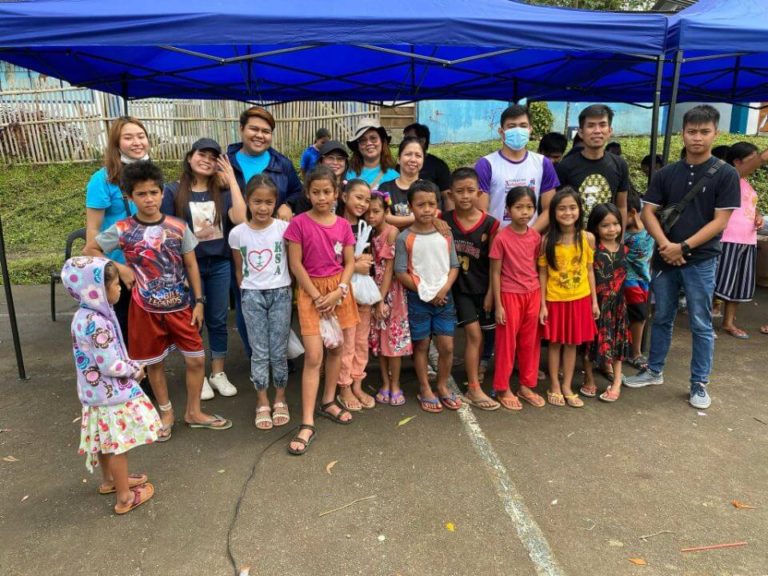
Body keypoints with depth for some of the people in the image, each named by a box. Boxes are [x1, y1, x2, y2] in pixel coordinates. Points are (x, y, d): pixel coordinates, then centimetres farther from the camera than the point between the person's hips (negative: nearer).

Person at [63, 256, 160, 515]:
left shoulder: (85, 315, 1)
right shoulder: (97, 323, -30)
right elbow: (110, 366, -27)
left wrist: (130, 366, 6)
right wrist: (135, 369, -11)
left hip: (99, 391, 9)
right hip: (111, 393, -9)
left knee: (107, 441, 25)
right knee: (118, 445, 4)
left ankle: (109, 479, 44)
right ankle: (125, 497, 18)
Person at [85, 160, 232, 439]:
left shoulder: (178, 227, -5)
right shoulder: (122, 230, -8)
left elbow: (191, 265, 1)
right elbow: (89, 250, 4)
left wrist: (199, 301, 0)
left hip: (180, 306, 1)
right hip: (146, 309, -1)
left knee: (196, 359, 4)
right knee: (154, 363, 13)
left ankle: (193, 412, 23)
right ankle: (166, 412, 32)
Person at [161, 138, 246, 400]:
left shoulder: (222, 192, 2)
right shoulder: (172, 191, -3)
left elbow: (240, 218, -16)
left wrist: (232, 180, -13)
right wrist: (193, 236, -19)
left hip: (220, 265, 2)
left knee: (218, 319, 11)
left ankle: (218, 373, 27)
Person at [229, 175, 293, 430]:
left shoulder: (284, 228, -7)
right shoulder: (238, 233, -3)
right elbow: (239, 269, 8)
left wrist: (285, 290, 0)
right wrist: (246, 293, 6)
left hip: (280, 294, -1)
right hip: (252, 297, 1)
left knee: (279, 351, 6)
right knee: (259, 352, 6)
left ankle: (280, 400, 22)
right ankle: (262, 403, 19)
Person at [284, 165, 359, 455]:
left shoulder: (343, 225, 4)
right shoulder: (299, 223, -7)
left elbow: (350, 263, 4)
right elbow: (295, 264, -8)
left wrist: (338, 292, -11)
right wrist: (317, 296, -11)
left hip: (339, 290, 4)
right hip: (311, 291, -4)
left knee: (336, 349, 11)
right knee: (313, 356, -8)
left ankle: (329, 402, 31)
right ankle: (307, 424, -3)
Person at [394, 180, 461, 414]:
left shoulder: (445, 234, 2)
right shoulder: (404, 238, -8)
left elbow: (454, 266, 4)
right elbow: (401, 273, -9)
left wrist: (443, 290, -11)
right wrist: (425, 292, -11)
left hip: (444, 298, 3)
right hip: (418, 299, -2)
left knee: (447, 346, 4)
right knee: (421, 345, 9)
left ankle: (442, 386, 26)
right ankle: (425, 389, 25)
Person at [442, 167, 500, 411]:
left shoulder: (490, 224, -6)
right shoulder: (443, 221, -6)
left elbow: (493, 262, -3)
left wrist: (491, 293, -3)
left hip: (482, 287, 2)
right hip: (459, 287, -2)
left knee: (478, 334, 11)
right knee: (473, 333, -7)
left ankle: (474, 376, 31)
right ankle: (474, 390, 1)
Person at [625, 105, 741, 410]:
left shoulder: (726, 174, -3)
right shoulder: (666, 174, 5)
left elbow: (720, 221, -8)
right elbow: (648, 212, 1)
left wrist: (684, 247, -15)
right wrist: (665, 244, -14)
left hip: (701, 261, -3)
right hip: (664, 258, 3)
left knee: (701, 325, 5)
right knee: (661, 318, 14)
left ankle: (699, 383, 18)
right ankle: (654, 371, 28)